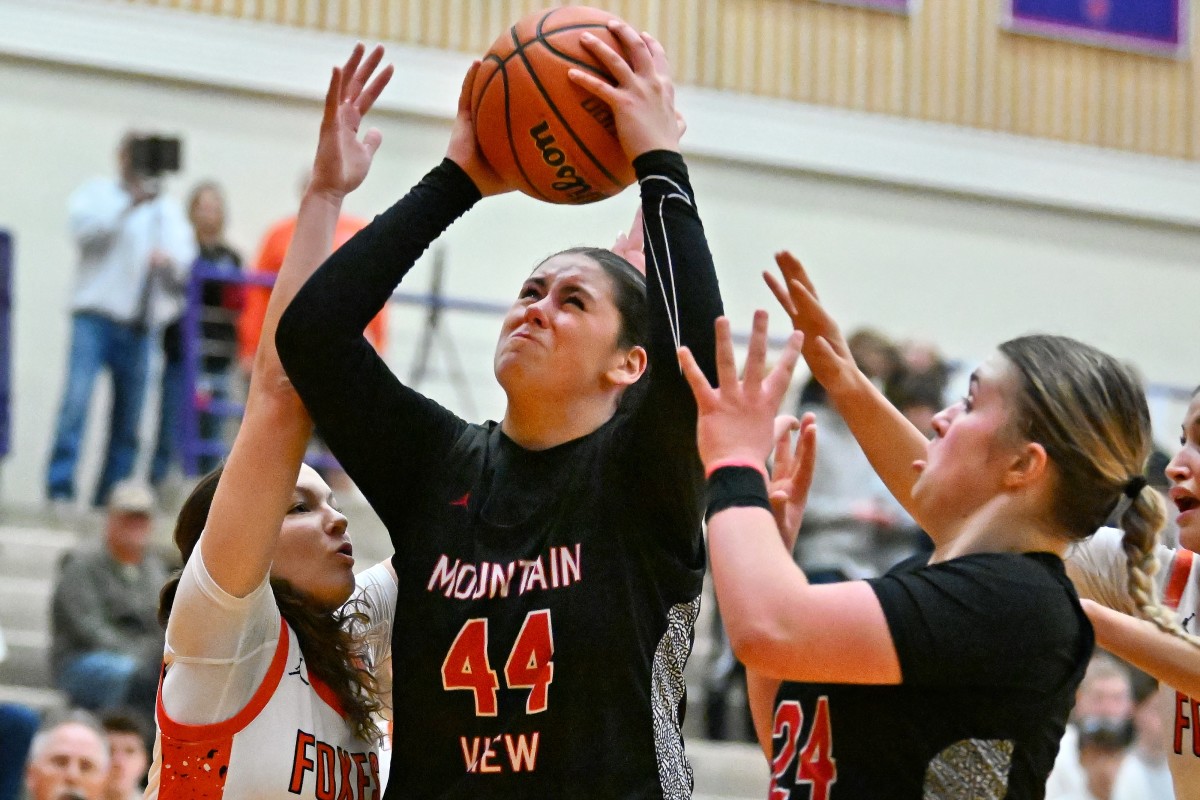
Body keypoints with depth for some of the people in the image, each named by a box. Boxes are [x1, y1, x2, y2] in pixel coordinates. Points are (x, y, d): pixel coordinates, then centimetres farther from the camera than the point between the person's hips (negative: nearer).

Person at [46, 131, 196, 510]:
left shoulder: (168, 208, 19)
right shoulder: (97, 193, 9)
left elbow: (185, 254, 7)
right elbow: (84, 227, -11)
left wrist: (169, 259, -16)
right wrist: (130, 204, -21)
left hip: (140, 325, 4)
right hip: (95, 313, -4)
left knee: (128, 419, 1)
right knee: (77, 398, -19)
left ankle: (109, 497, 6)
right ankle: (60, 490, -21)